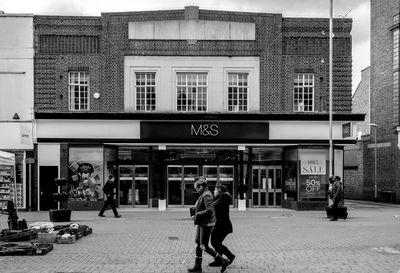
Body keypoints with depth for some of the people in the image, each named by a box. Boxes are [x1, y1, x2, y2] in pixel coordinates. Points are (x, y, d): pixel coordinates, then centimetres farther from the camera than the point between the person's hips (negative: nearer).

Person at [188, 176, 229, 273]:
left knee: (204, 246, -5)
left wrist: (197, 215, -22)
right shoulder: (203, 195, 12)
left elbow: (210, 210, -29)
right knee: (198, 244, 11)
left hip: (206, 224, -10)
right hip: (201, 223, 10)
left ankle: (223, 261, 6)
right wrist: (194, 209, 9)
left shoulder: (207, 195, -20)